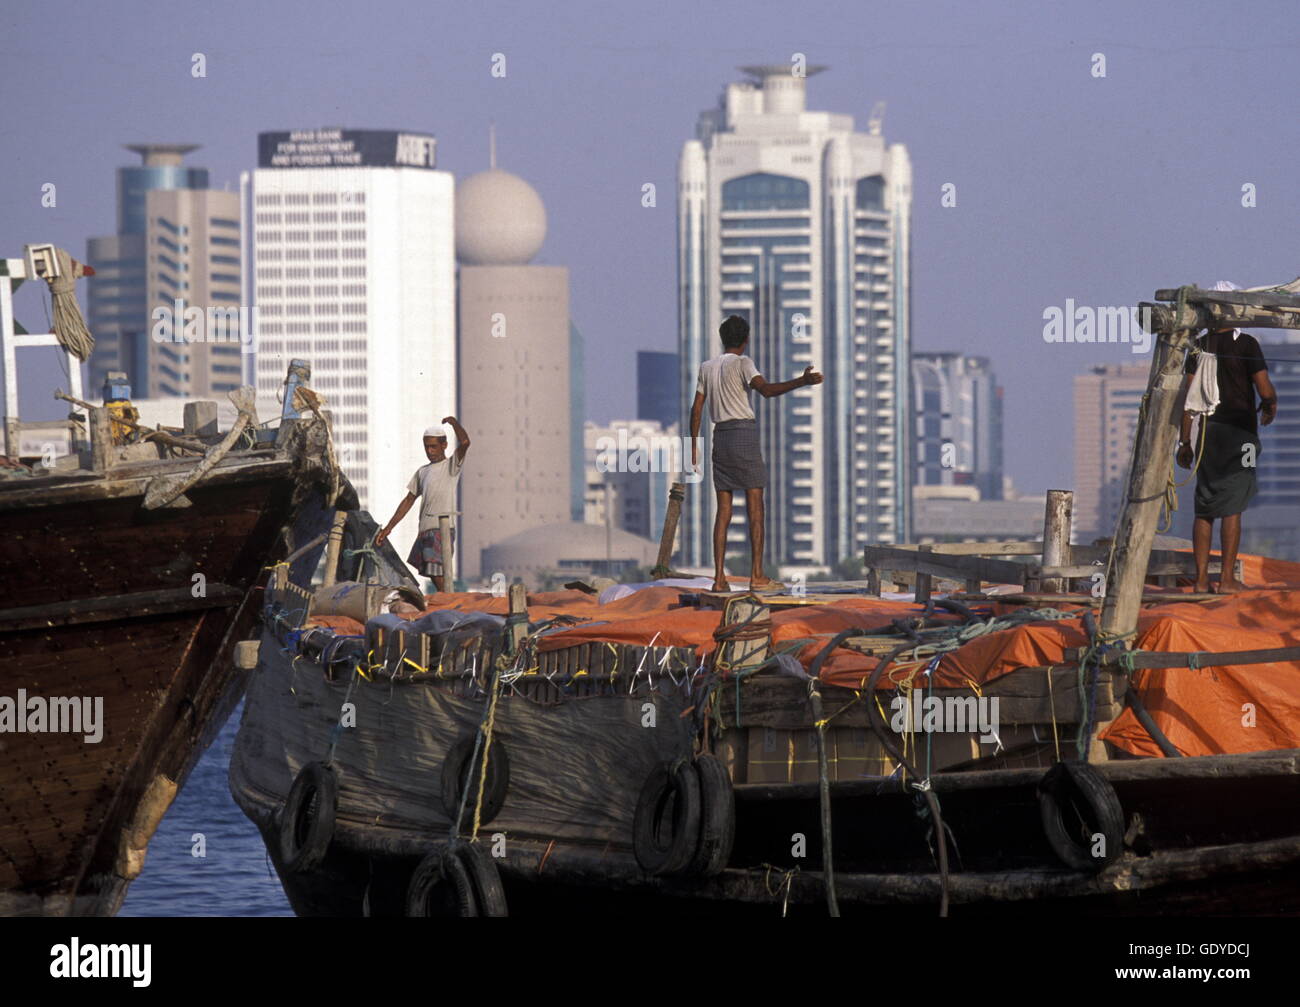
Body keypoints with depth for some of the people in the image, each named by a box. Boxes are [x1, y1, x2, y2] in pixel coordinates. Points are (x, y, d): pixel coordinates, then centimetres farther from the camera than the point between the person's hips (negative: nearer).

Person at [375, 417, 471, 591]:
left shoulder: (451, 465, 4)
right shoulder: (422, 472, 22)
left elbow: (464, 442, -15)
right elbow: (408, 501, 24)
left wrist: (454, 423, 3)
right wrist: (389, 528, 21)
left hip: (443, 529, -7)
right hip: (424, 530, 7)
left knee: (439, 577, -16)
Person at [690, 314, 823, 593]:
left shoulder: (706, 367, 13)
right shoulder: (741, 363, -5)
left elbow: (697, 408, 12)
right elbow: (766, 389, -20)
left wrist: (693, 444, 17)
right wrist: (802, 382, -28)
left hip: (720, 437, 5)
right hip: (745, 436, -5)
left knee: (723, 510, 4)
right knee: (755, 506, -2)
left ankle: (719, 577, -4)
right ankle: (757, 574, -9)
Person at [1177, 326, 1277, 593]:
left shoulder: (1199, 346, 5)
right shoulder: (1245, 343, -8)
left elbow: (1188, 395, 4)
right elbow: (1265, 391, -11)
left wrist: (1185, 442, 9)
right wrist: (1270, 407, 13)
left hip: (1207, 430, 4)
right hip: (1240, 431, -4)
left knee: (1204, 510, 8)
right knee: (1232, 508, -2)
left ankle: (1201, 578, 6)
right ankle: (1227, 578, -3)